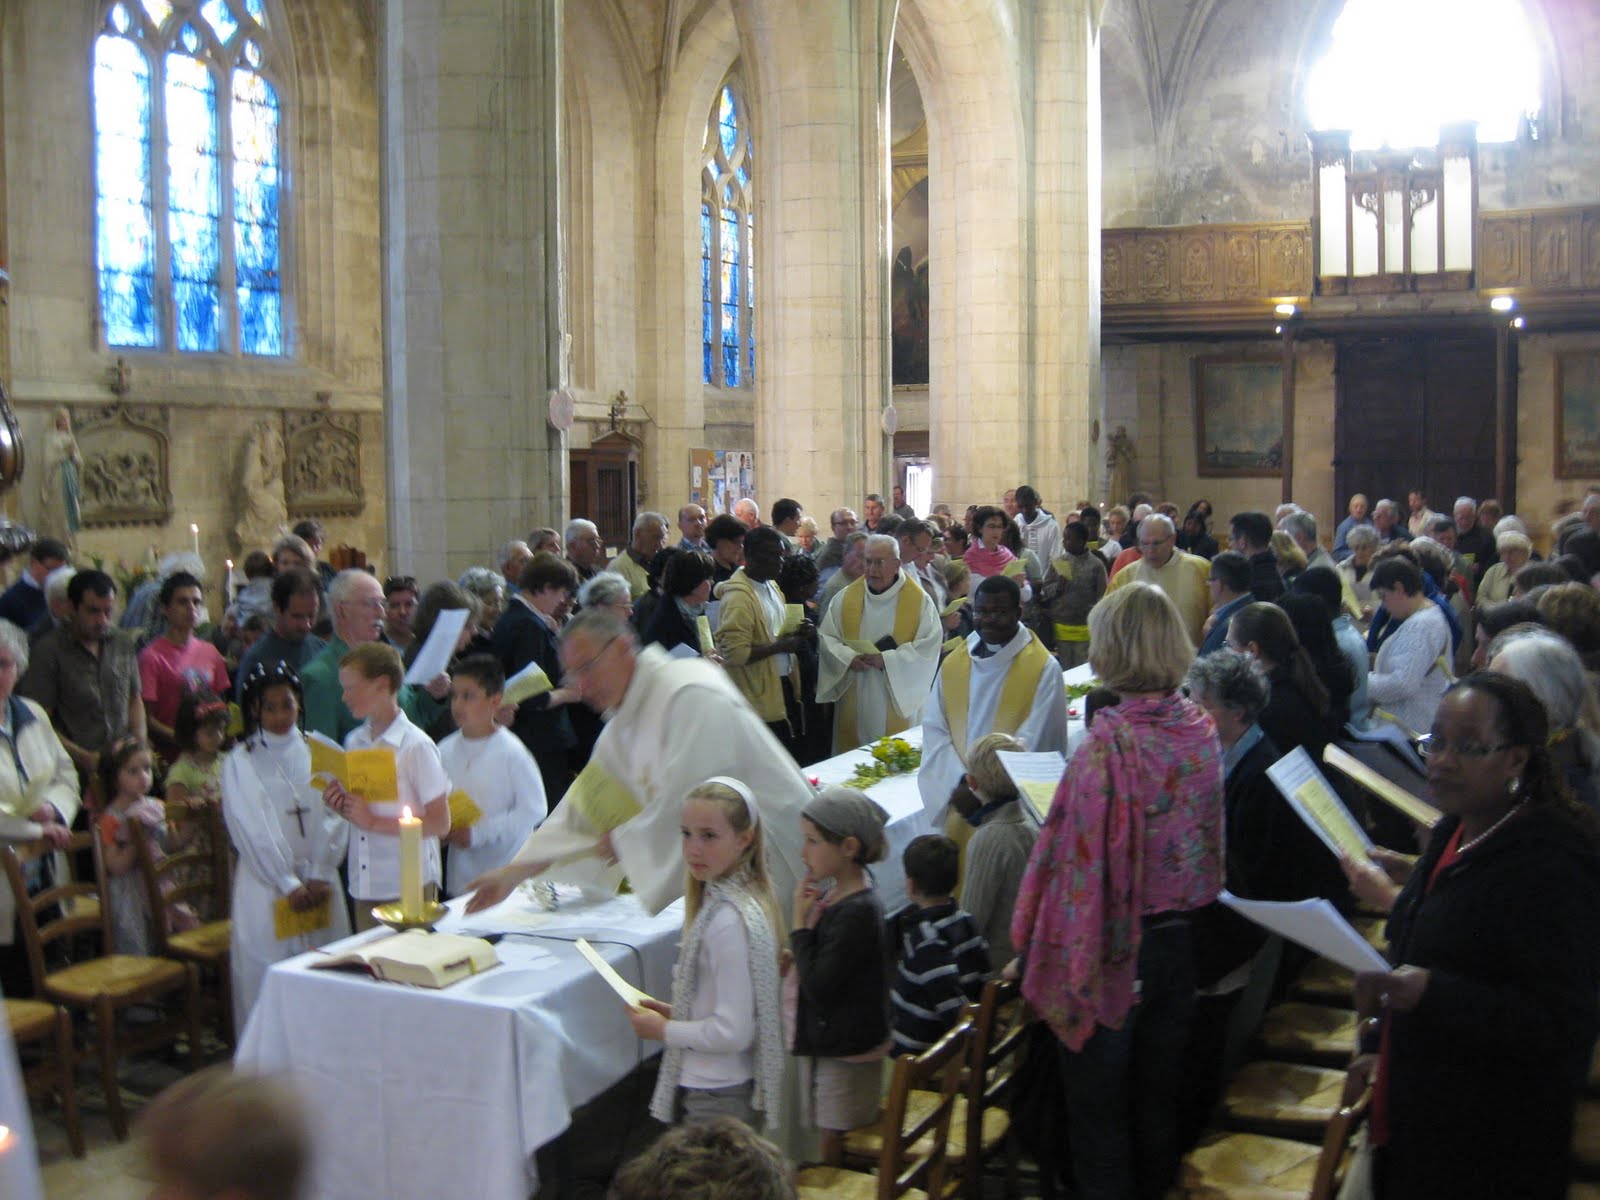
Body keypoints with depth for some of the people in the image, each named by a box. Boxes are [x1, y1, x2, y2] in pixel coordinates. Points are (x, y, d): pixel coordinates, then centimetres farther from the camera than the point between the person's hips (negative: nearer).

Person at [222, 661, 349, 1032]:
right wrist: (288, 885, -8)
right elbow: (251, 829, -4)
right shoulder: (240, 762, 1)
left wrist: (320, 877, -6)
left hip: (319, 881, 2)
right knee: (266, 969, -4)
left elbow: (335, 817, 3)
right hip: (266, 886, -2)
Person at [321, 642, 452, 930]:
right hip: (364, 885, 6)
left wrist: (374, 822, -17)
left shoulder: (415, 746, -11)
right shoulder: (354, 742, 10)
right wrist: (340, 805, -2)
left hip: (409, 885, -6)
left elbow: (440, 823, -13)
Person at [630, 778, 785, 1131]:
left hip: (715, 1096, -9)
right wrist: (676, 1013, 7)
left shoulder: (729, 921, -25)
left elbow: (733, 1032, -24)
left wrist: (662, 1029, -12)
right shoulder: (724, 899, 4)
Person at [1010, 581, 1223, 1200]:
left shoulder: (1108, 743, -25)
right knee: (1158, 1091, 22)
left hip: (1117, 952, -6)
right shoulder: (1200, 729, -4)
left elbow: (1082, 857, -22)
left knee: (1099, 1105, 12)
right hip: (1182, 936, 6)